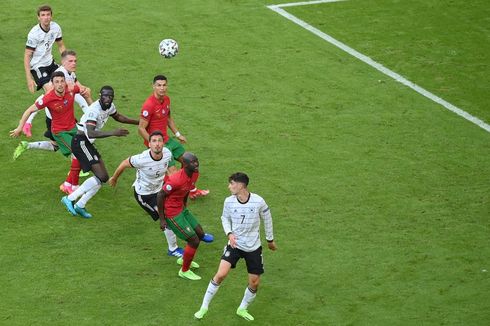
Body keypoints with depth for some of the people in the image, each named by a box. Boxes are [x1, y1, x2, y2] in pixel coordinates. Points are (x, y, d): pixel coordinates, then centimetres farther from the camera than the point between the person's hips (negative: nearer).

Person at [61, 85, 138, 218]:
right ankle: (70, 199, -9)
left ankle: (80, 205, 15)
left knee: (104, 177, 8)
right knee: (101, 176, -16)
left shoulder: (109, 106, 4)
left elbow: (118, 117, 27)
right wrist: (112, 133, -42)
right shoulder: (94, 110, -25)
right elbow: (90, 133, -36)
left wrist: (139, 122, 24)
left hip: (88, 143, 10)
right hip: (80, 142, -10)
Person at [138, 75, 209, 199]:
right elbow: (141, 129, -22)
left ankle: (192, 190, 36)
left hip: (167, 139, 9)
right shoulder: (149, 105, -24)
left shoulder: (166, 99, 3)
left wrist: (178, 134, 19)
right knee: (173, 172, -16)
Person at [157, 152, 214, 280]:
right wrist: (162, 219, -17)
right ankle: (184, 271, 13)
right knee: (194, 241, -6)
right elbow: (160, 195, -23)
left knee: (200, 234, 17)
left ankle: (184, 259, 41)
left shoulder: (194, 175, -4)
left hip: (181, 209, 9)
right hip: (172, 214, -9)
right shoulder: (176, 179, -31)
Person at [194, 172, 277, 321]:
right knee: (220, 274, -17)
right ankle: (204, 306, -3)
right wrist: (229, 233, -10)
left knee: (254, 283, 4)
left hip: (253, 248, 0)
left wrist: (270, 240, 12)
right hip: (235, 244, 0)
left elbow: (267, 219, 2)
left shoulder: (258, 201, -16)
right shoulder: (229, 201, -11)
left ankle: (242, 309, 30)